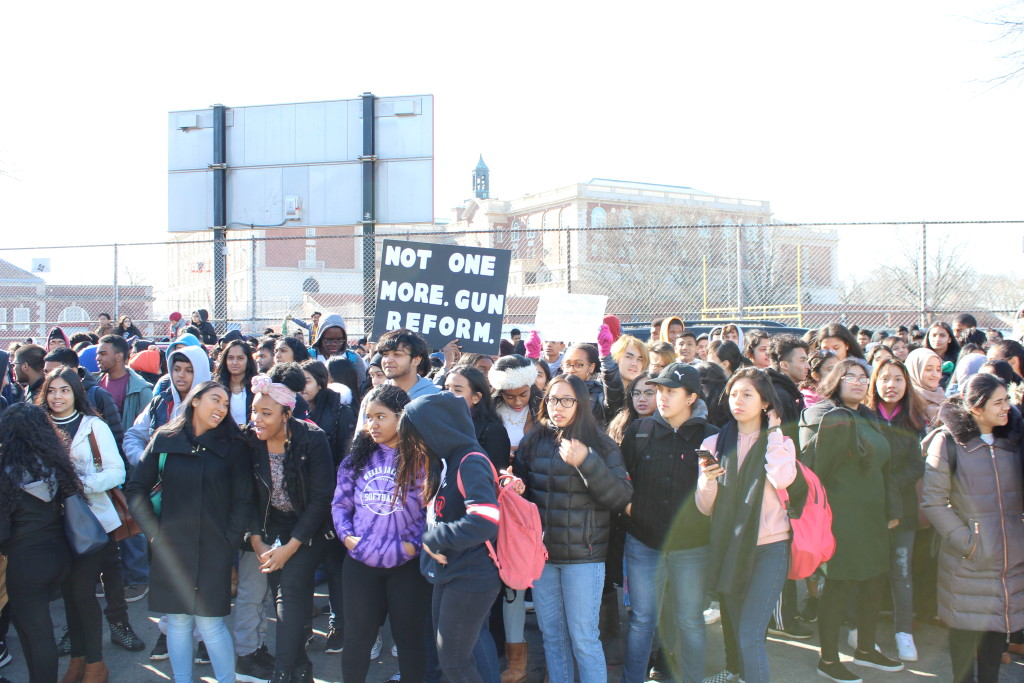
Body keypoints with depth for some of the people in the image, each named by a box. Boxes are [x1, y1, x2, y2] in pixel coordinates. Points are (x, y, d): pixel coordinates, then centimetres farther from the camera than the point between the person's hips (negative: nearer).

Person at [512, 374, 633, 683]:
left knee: (583, 639, 0)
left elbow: (621, 497, -13)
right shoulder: (533, 442, 3)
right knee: (551, 634, 13)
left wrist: (586, 463, -24)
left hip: (583, 554, -4)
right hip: (541, 553, 4)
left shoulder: (602, 445, -6)